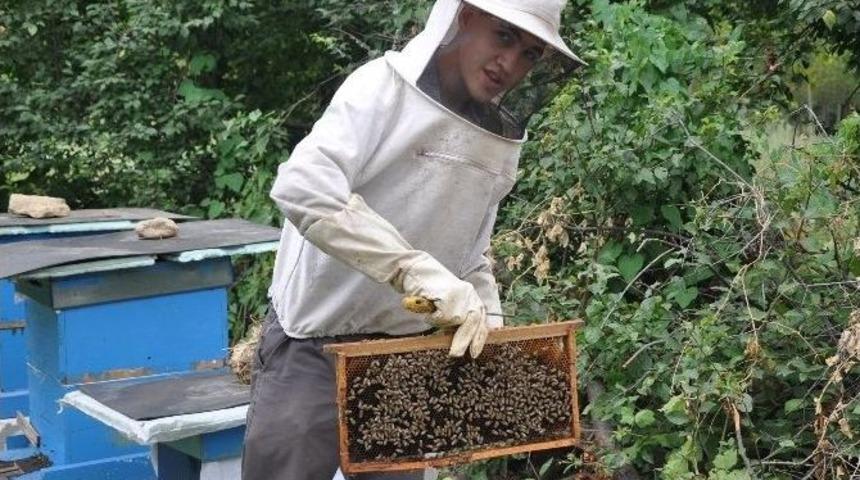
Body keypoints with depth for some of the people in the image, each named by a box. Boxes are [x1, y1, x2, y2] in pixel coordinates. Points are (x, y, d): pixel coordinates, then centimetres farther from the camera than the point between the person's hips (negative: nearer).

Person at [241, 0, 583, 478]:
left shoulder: (504, 139, 5)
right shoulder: (384, 87, -16)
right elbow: (302, 186, -32)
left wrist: (490, 323, 2)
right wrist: (415, 269, -38)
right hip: (315, 347, -6)